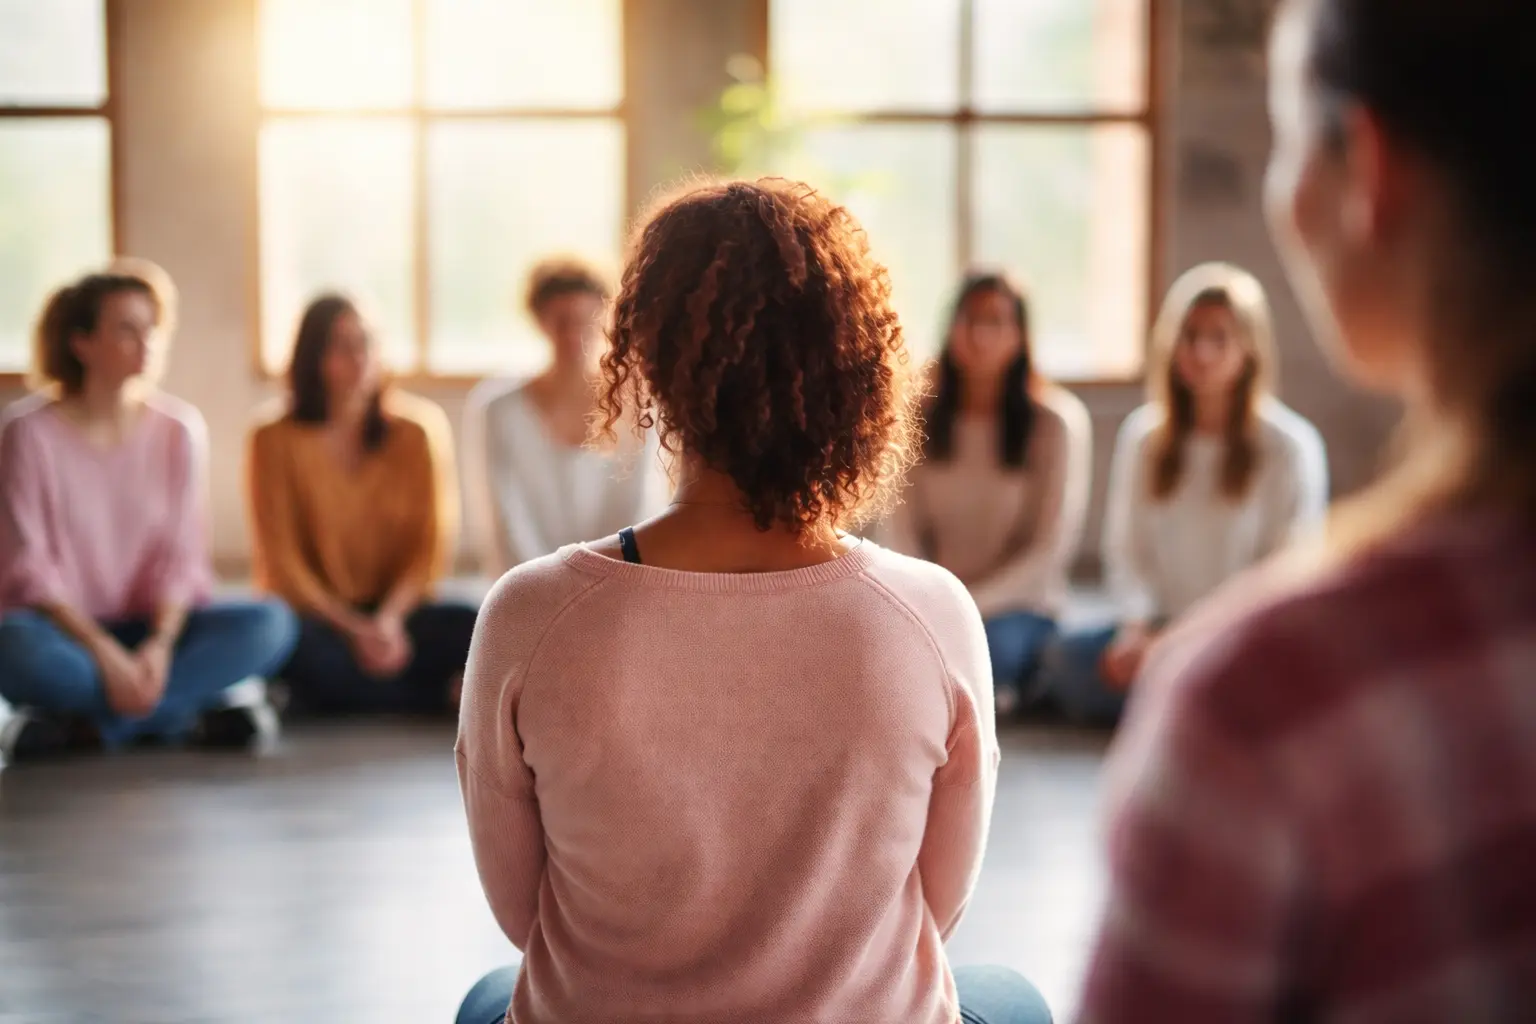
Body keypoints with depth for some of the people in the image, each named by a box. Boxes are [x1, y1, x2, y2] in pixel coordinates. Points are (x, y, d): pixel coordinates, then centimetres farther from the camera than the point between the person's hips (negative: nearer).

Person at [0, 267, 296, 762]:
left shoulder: (179, 429, 0)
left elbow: (181, 558, -2)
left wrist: (160, 644, -21)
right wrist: (105, 653, -24)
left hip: (149, 630, 4)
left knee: (271, 622, -23)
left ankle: (84, 724, -26)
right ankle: (196, 707, -24)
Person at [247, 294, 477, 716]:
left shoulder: (418, 430, 1)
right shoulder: (276, 440, -5)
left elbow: (431, 544, 0)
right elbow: (281, 560, -8)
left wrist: (390, 619, -17)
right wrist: (353, 629, -19)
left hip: (396, 614, 1)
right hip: (316, 616, -1)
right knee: (286, 639, -36)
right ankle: (442, 700, -22)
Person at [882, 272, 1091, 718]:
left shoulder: (1057, 421, -5)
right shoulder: (923, 417, 4)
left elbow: (1051, 548, -8)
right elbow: (901, 529, 2)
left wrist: (970, 603, -17)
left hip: (1018, 604, -2)